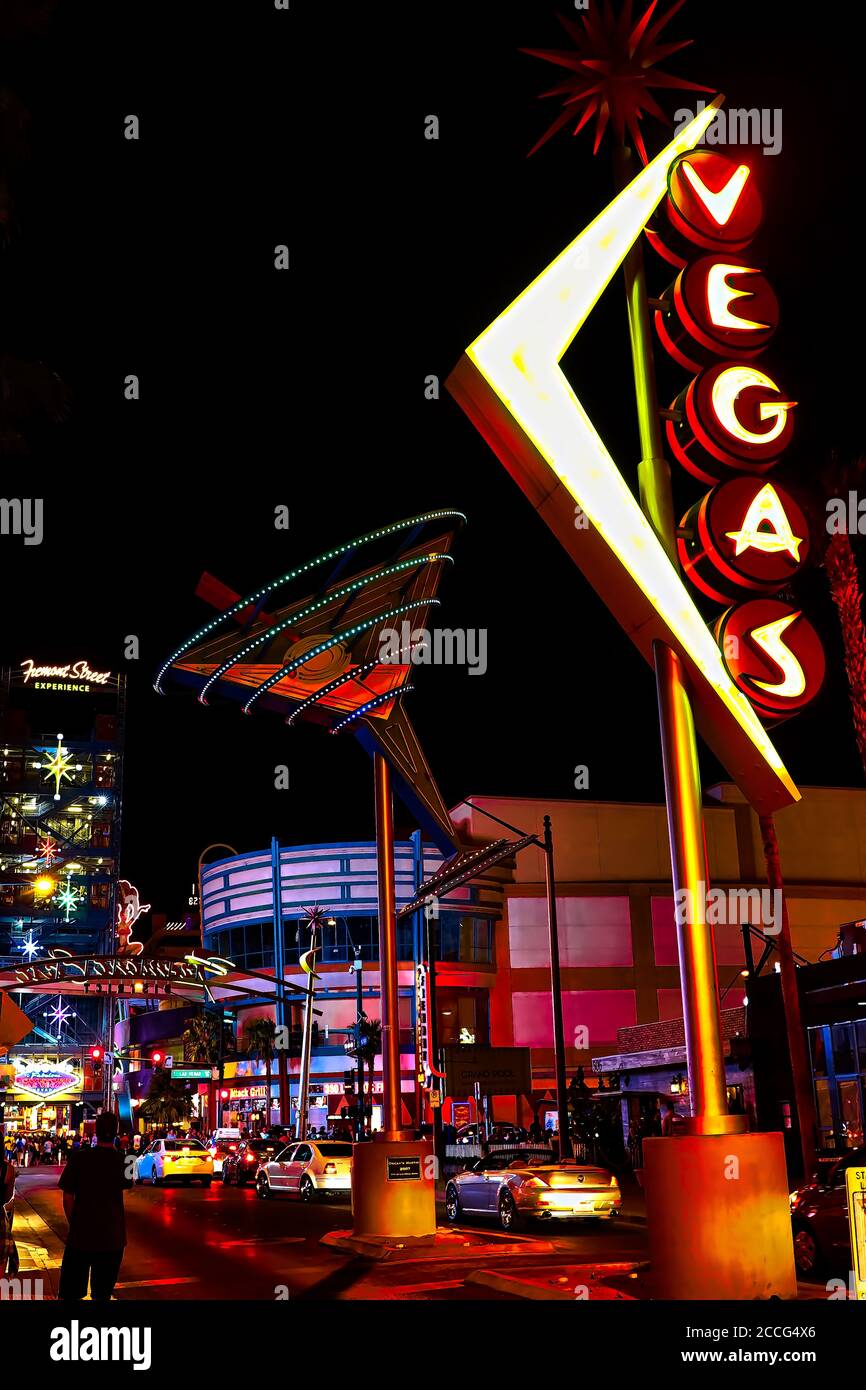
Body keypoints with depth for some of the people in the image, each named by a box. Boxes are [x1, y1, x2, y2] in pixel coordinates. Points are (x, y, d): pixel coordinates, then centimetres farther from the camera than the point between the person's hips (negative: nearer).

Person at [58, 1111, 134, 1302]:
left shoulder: (79, 1158, -12)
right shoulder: (123, 1161, -7)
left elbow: (67, 1196, -9)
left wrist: (73, 1223, 6)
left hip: (80, 1234, -1)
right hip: (112, 1236, 1)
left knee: (71, 1294, 12)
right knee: (102, 1294, 13)